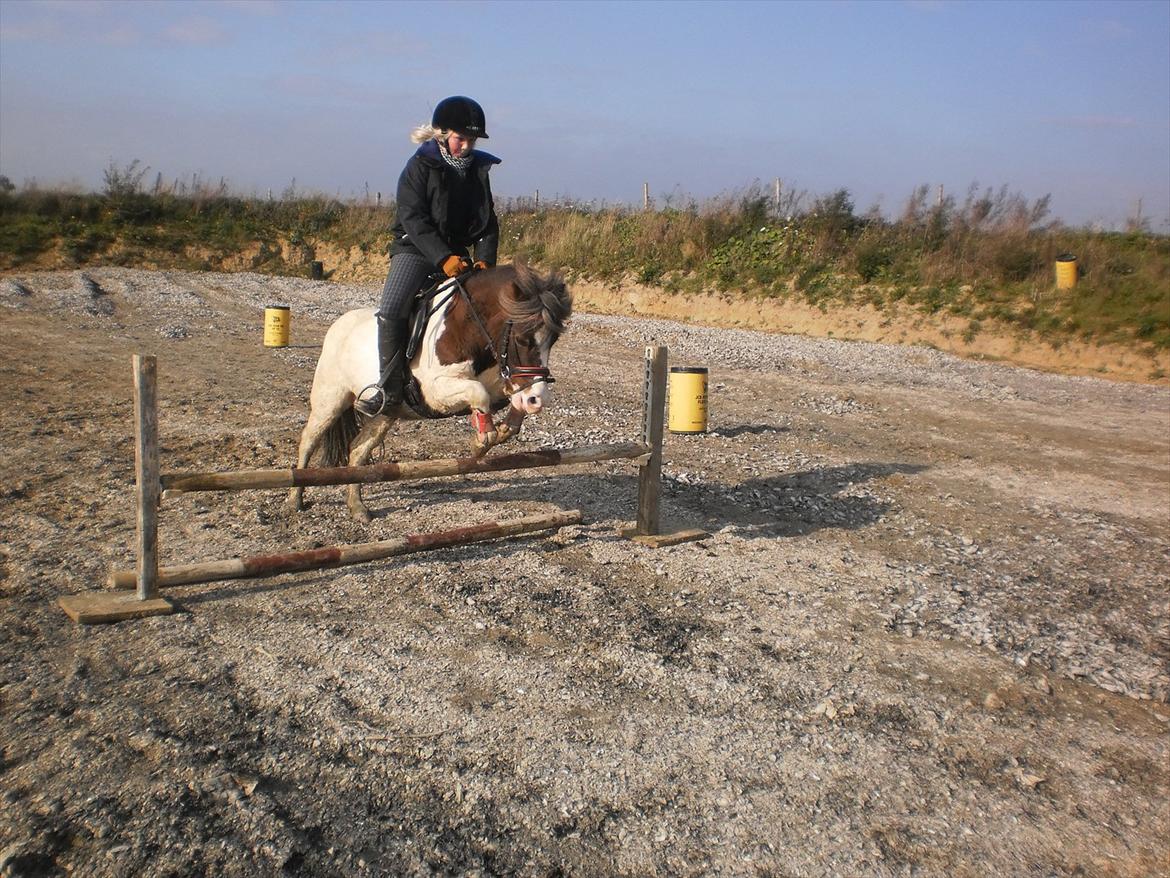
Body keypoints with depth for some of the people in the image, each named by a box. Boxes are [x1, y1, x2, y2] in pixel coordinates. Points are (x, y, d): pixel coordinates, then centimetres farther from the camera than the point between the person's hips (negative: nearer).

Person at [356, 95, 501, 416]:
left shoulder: (479, 169, 8)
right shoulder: (421, 166, -6)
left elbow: (489, 222, 7)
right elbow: (413, 218, -15)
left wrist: (485, 260, -11)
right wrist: (443, 258, -27)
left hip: (457, 253, 5)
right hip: (416, 249, -5)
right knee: (391, 308, -23)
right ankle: (389, 385, -18)